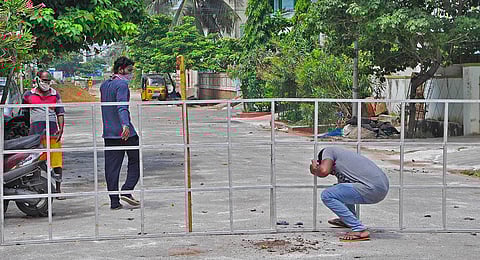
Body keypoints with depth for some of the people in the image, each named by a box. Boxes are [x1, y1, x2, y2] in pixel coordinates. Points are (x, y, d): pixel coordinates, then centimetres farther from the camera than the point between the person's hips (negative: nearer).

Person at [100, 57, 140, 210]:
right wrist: (125, 124, -37)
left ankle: (114, 201, 4)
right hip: (124, 131, -7)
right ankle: (126, 190, -5)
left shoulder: (104, 85, 16)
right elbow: (121, 107, -25)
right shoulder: (122, 84, -10)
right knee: (135, 160, 8)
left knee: (111, 167, 5)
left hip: (108, 133, 7)